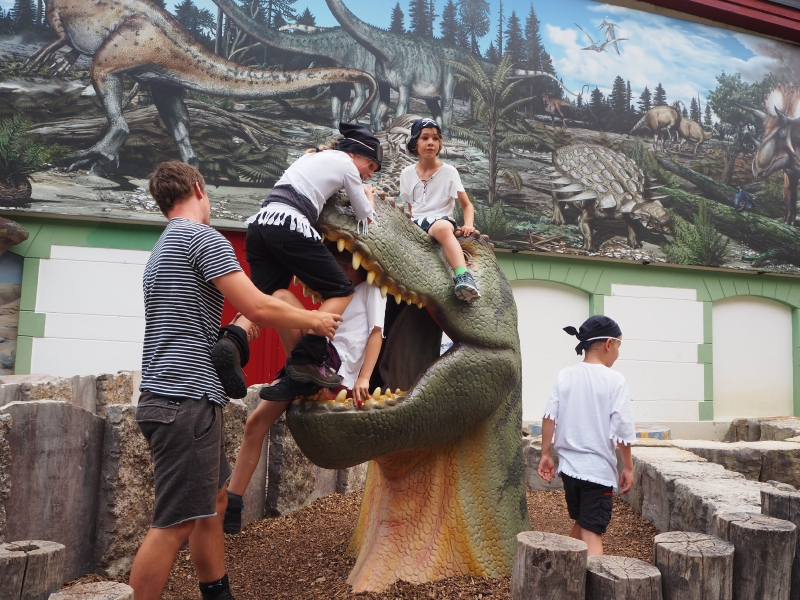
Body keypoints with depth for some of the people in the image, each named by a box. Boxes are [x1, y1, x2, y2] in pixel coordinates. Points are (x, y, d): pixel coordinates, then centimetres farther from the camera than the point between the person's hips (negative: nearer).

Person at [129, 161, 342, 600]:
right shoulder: (203, 238, -10)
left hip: (172, 396, 10)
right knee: (175, 524, -5)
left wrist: (236, 328, 37)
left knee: (213, 503, 17)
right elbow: (259, 308, -17)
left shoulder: (163, 248, 21)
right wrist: (313, 320, -2)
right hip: (186, 400, -10)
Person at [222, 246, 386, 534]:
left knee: (280, 297, -19)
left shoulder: (371, 288, 7)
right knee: (256, 423, 0)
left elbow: (376, 333, -5)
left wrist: (363, 378, -17)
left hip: (335, 366, -8)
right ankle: (232, 505, 4)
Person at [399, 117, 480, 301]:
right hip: (416, 223, 4)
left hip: (441, 220, -4)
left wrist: (468, 225, -17)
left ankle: (463, 277, -59)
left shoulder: (449, 171, 3)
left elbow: (467, 205, 3)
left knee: (442, 228, -43)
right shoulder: (407, 173, 11)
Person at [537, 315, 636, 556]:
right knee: (592, 534, -3)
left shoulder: (565, 375, 1)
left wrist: (546, 455, 8)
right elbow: (622, 430, -11)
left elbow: (549, 417, -1)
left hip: (569, 466, 5)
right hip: (598, 470, -5)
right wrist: (628, 467, 1)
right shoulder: (615, 380, -10)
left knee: (580, 524, 24)